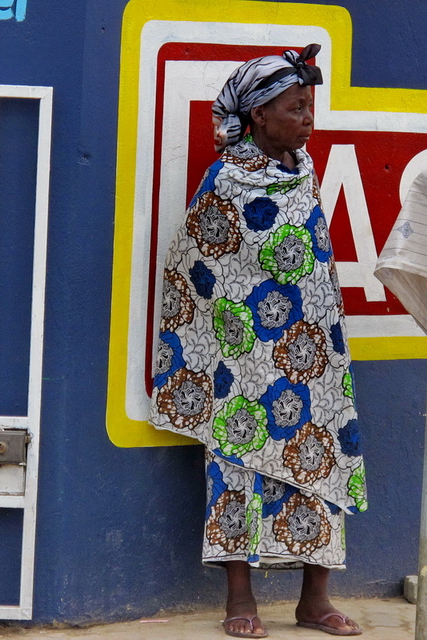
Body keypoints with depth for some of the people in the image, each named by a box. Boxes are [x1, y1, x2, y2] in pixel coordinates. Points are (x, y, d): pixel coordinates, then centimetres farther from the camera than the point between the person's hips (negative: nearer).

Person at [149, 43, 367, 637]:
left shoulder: (304, 172, 10)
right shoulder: (228, 177, -8)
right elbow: (193, 264, -4)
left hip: (309, 343, 6)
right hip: (246, 348, -6)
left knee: (316, 452, 3)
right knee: (241, 452, -3)